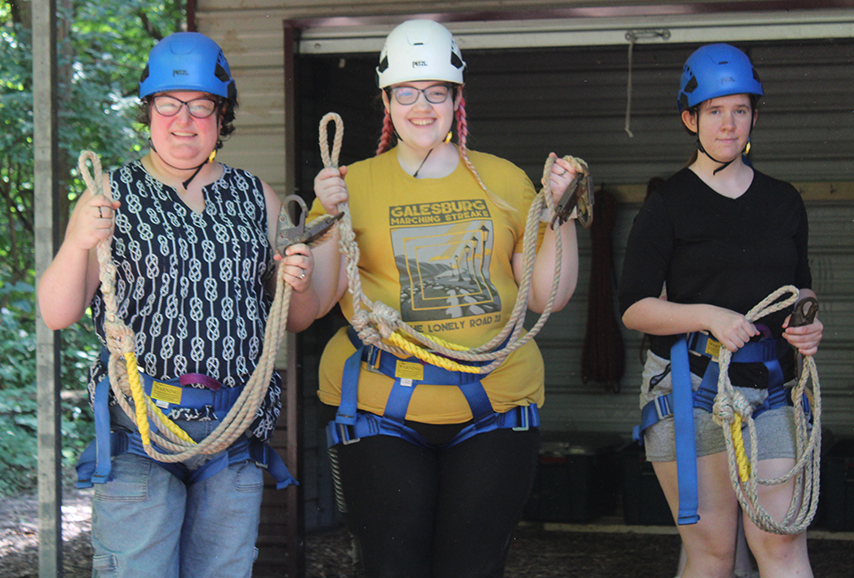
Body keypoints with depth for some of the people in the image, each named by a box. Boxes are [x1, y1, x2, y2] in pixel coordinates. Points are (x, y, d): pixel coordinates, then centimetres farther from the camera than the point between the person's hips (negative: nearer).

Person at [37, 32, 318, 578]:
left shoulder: (258, 199, 14)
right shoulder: (115, 194, 4)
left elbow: (298, 319, 19)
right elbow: (57, 314, -4)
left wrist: (301, 285, -4)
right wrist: (78, 244, -23)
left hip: (236, 431, 3)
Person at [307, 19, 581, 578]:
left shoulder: (504, 180, 9)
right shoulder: (357, 184, 5)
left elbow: (548, 296, 10)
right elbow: (316, 300, -1)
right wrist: (328, 219, -14)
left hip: (495, 405, 2)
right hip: (380, 406, -1)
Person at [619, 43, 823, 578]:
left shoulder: (783, 201, 15)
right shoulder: (668, 204, 2)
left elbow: (801, 287, 27)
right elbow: (634, 308, -2)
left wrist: (808, 325, 4)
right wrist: (710, 317, -18)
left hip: (770, 389, 3)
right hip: (691, 386, -3)